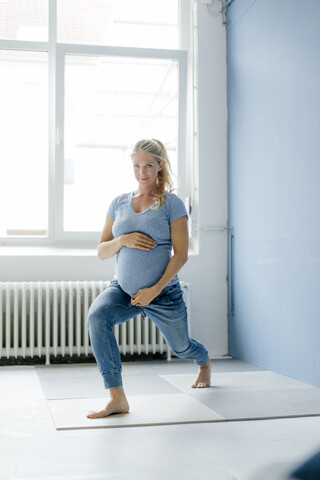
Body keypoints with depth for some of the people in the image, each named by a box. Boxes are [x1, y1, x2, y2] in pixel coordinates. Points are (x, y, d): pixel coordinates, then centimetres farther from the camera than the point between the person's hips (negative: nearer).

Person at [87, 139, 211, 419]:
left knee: (181, 347, 18)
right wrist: (123, 240, -17)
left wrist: (155, 289, -21)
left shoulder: (171, 203, -6)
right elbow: (102, 252, 5)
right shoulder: (119, 203, 5)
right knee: (97, 315, -30)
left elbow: (181, 254, -11)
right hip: (123, 290, 3)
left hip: (163, 294, -2)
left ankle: (205, 363, 59)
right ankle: (117, 398, -27)